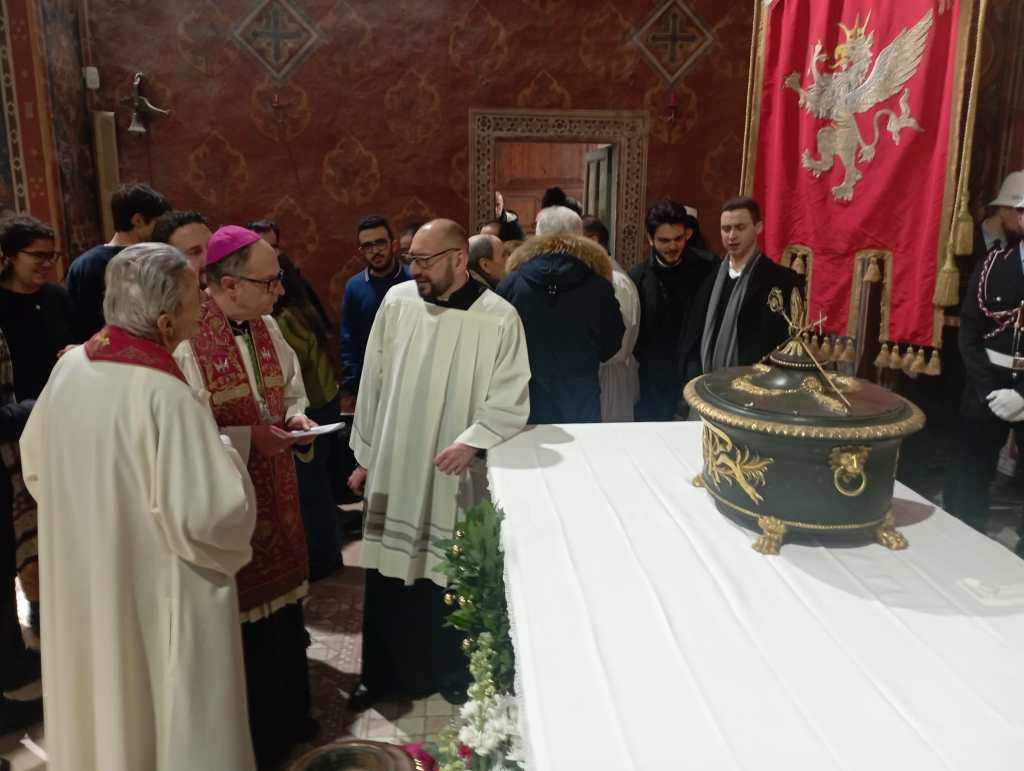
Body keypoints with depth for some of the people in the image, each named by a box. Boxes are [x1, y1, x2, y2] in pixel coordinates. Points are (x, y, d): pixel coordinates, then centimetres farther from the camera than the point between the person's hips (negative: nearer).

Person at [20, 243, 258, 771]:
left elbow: (36, 468, 10)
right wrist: (227, 462, -9)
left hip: (81, 587, 7)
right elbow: (209, 516, -28)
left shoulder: (68, 368, -5)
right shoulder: (164, 396, -28)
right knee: (173, 724, 14)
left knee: (99, 706, 27)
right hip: (160, 597, -7)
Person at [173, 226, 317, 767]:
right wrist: (248, 437, -22)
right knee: (239, 620, 7)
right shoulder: (185, 338, -20)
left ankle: (287, 714, 39)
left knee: (282, 605, 18)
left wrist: (295, 418, -4)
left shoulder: (267, 328, 4)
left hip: (276, 497, 7)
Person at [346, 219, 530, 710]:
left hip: (456, 480, -3)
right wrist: (364, 455, 9)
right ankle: (385, 675, 34)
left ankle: (455, 677, 34)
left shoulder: (499, 318, -11)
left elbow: (511, 401, -9)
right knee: (386, 581, 13)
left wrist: (472, 441, -25)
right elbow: (373, 383, 6)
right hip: (392, 471, 3)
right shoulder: (397, 301, -1)